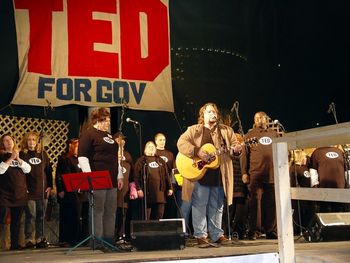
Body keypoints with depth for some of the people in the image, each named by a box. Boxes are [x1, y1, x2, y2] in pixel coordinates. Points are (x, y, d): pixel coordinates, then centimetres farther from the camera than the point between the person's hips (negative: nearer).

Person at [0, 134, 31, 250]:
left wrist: (18, 158, -9)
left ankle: (15, 244, 12)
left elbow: (27, 169, 3)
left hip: (19, 193, 4)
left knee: (16, 220, 7)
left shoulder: (20, 155, 16)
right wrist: (11, 158, -15)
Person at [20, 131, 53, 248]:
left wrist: (49, 186, 6)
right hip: (29, 191, -3)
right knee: (30, 216, -4)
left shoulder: (43, 154, 12)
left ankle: (40, 239, 12)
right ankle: (29, 240, 2)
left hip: (42, 190, 3)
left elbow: (49, 170, 13)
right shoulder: (22, 154, 4)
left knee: (41, 216, 5)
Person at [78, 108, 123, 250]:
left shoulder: (109, 136, 22)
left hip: (111, 180, 8)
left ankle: (110, 240, 12)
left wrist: (119, 176, 19)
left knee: (111, 211, 7)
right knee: (98, 210, -7)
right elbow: (82, 156, -11)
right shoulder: (88, 134, -3)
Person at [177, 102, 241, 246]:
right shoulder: (193, 130, 3)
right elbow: (181, 143, -8)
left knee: (217, 206, 10)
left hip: (219, 175, 3)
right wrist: (198, 151, -20)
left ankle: (217, 234, 20)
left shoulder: (226, 130, 13)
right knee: (199, 205, 0)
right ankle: (200, 235, 9)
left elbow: (234, 144, 11)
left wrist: (236, 148, -13)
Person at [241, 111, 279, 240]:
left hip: (272, 174, 3)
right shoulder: (250, 135, 10)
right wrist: (244, 172, -4)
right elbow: (244, 155, 5)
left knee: (271, 203, 3)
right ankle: (254, 231, 1)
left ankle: (271, 231, 12)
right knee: (255, 202, -5)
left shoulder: (274, 134, 19)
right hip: (255, 175, -3)